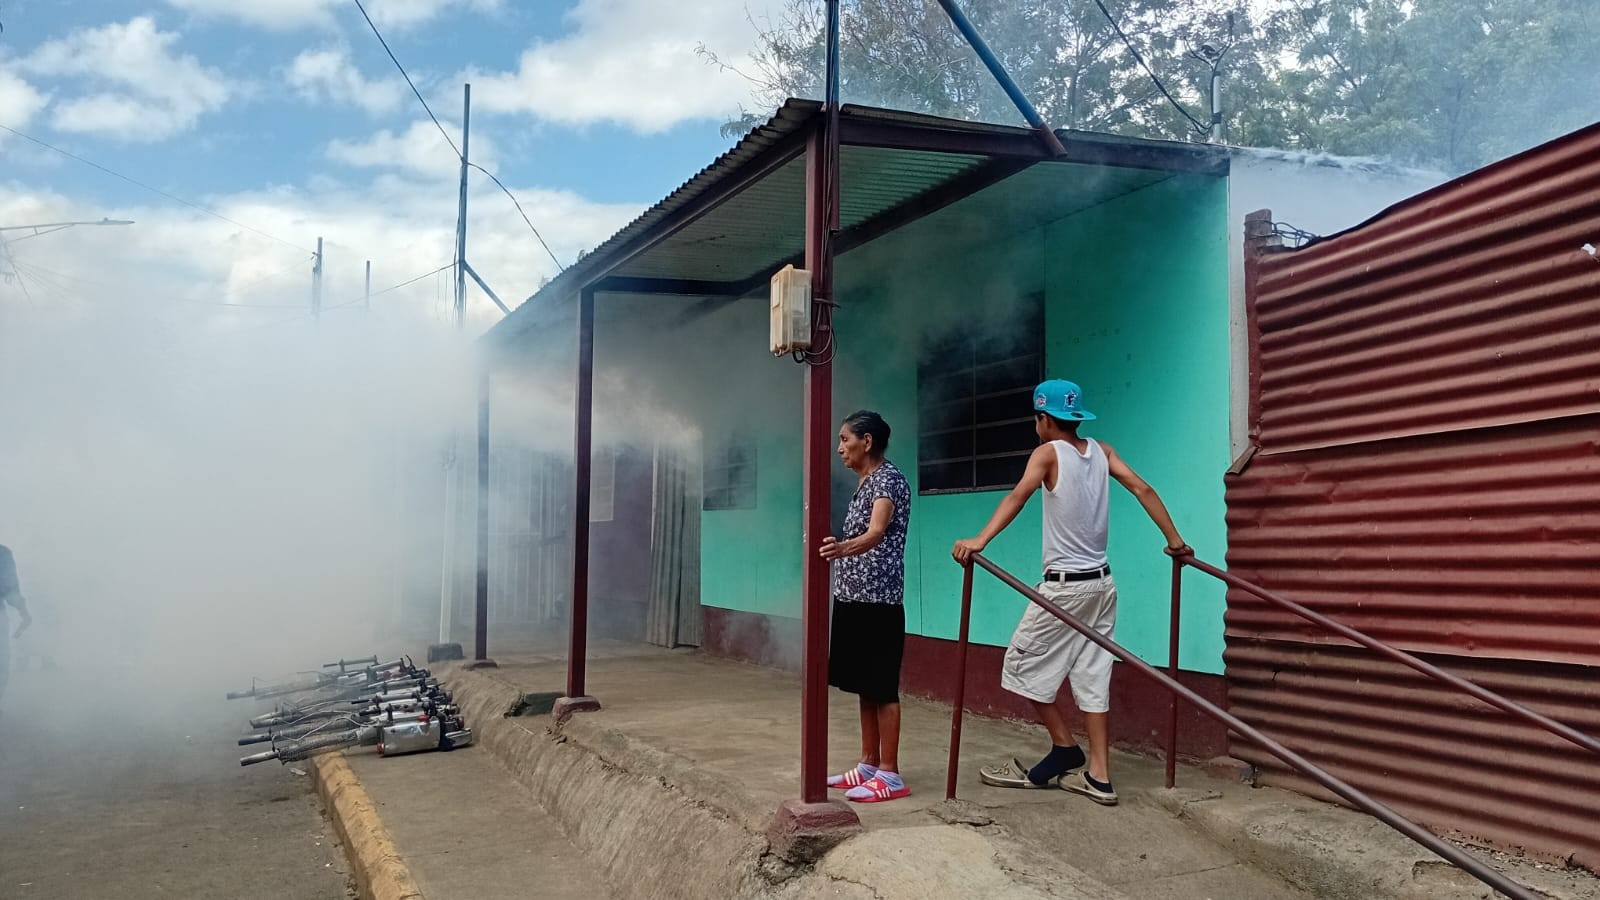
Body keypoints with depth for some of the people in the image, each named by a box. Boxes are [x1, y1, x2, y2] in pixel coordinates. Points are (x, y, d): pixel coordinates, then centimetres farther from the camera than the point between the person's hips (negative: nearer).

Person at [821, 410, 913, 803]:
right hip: (854, 597, 10)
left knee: (882, 687, -5)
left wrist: (842, 548, -49)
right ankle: (869, 766, 21)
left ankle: (890, 775, 1)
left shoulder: (889, 479, -14)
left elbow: (876, 534, -31)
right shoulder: (865, 483, 16)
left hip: (878, 599, -10)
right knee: (864, 686, 13)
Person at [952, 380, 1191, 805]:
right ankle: (1098, 776, 9)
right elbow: (1144, 490, 4)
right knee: (1092, 676, 9)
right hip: (1101, 583, 7)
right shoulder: (1101, 450, 7)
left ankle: (1065, 747, 14)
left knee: (1023, 665, 8)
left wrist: (980, 540, -37)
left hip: (1064, 585, -7)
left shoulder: (1048, 452, -10)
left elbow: (1018, 495, -26)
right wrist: (1174, 539, 10)